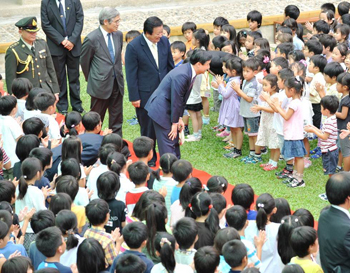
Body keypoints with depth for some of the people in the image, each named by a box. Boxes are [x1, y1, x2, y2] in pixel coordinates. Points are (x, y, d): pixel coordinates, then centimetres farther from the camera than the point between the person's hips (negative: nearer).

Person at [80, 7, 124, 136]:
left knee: (117, 120, 10)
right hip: (100, 85, -5)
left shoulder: (118, 35, 3)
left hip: (117, 83, 5)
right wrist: (91, 79, 8)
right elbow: (84, 61, -2)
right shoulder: (92, 39, -14)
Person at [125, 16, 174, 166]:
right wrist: (134, 97, -11)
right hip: (145, 95, -3)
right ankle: (149, 158, 28)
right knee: (148, 129, 10)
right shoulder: (134, 47, -17)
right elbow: (131, 74, -12)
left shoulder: (164, 41, -2)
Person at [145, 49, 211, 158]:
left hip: (169, 109, 10)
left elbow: (182, 98, 7)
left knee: (175, 140, 17)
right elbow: (176, 100, -24)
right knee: (168, 142, -5)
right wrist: (175, 122, -15)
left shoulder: (189, 72, 0)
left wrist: (179, 118, 6)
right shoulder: (182, 75, -30)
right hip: (161, 109, -10)